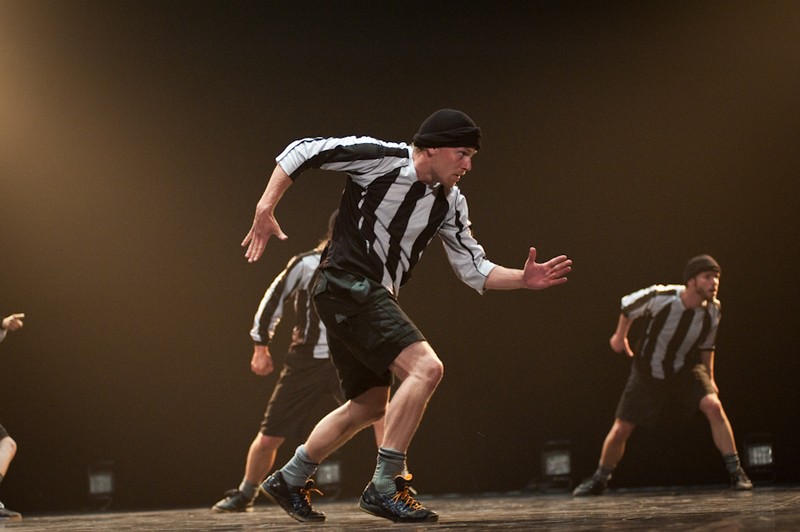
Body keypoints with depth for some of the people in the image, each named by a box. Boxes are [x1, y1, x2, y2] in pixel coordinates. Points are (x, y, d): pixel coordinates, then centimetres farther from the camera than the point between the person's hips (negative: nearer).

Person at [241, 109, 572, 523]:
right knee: (426, 367, -22)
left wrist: (524, 279, -6)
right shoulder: (381, 158, -12)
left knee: (369, 405, 18)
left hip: (372, 298, 9)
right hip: (346, 284, -9)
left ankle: (288, 480, 32)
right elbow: (302, 151, -10)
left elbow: (474, 269, 11)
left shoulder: (450, 202, 8)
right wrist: (265, 209, -17)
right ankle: (385, 487, -17)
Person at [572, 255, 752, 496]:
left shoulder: (712, 309, -17)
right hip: (648, 373, -1)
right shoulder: (660, 297, -28)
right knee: (621, 429, 0)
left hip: (686, 370, 2)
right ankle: (599, 479, 26)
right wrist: (620, 336, 9)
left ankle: (736, 472, -17)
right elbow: (628, 306, -5)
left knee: (713, 406, -25)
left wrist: (708, 378, 3)